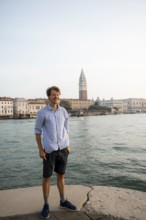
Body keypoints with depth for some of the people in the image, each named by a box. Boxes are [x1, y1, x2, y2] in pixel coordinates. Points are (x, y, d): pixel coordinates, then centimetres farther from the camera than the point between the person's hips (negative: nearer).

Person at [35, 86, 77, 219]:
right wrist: (40, 150, -6)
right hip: (49, 150, -3)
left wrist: (68, 145, 9)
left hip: (63, 149, 4)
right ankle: (46, 204, 24)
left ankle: (63, 201, 31)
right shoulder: (42, 113, -5)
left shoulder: (63, 111, 6)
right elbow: (38, 132, -1)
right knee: (47, 178, 7)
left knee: (61, 176, 15)